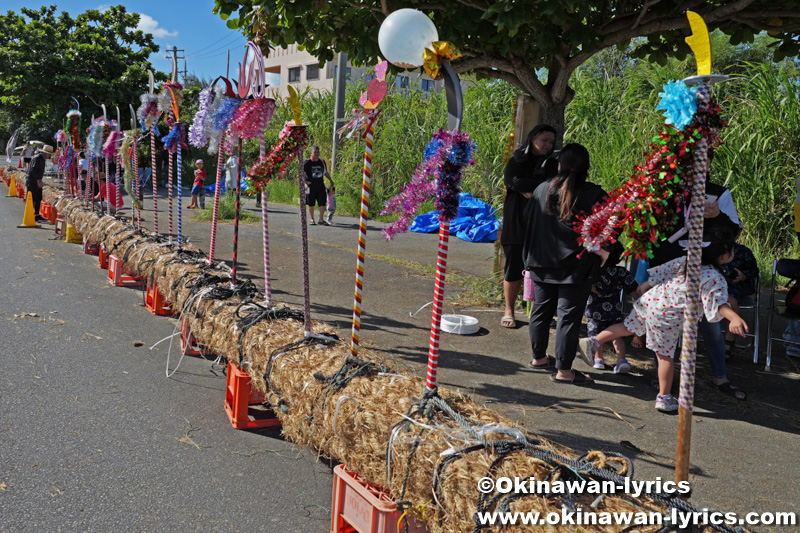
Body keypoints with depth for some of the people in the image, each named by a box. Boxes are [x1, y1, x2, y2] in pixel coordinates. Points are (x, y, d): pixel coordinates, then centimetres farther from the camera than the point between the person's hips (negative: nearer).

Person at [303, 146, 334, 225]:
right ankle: (312, 219, 15)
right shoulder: (307, 163, -5)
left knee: (323, 203, -2)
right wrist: (305, 183, -19)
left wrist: (330, 180, 21)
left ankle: (321, 219, 7)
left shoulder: (322, 161, 10)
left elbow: (325, 172, 25)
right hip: (311, 186, -4)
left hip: (321, 185, 4)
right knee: (311, 204, 3)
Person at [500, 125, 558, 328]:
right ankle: (509, 310, 13)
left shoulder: (552, 165, 15)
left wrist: (530, 189, -13)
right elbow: (513, 181, -13)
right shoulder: (517, 161, 7)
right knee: (514, 268, 1)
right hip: (516, 225, -2)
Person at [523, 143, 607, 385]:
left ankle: (539, 357, 31)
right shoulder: (594, 195, -10)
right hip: (577, 268, -4)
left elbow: (528, 220, 10)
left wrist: (532, 259, 19)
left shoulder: (542, 190, 2)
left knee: (541, 310, 17)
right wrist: (599, 259, 4)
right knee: (569, 317, 0)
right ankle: (563, 369, 3)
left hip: (542, 265, 4)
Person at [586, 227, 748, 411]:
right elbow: (719, 302, -29)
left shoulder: (685, 261, 4)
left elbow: (663, 271, 13)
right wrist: (735, 318, -44)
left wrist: (645, 285, 26)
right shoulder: (716, 279, -14)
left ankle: (592, 342, 28)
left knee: (628, 327, 28)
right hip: (667, 316, -5)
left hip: (649, 300, 5)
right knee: (665, 357, 8)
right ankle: (664, 399, 19)